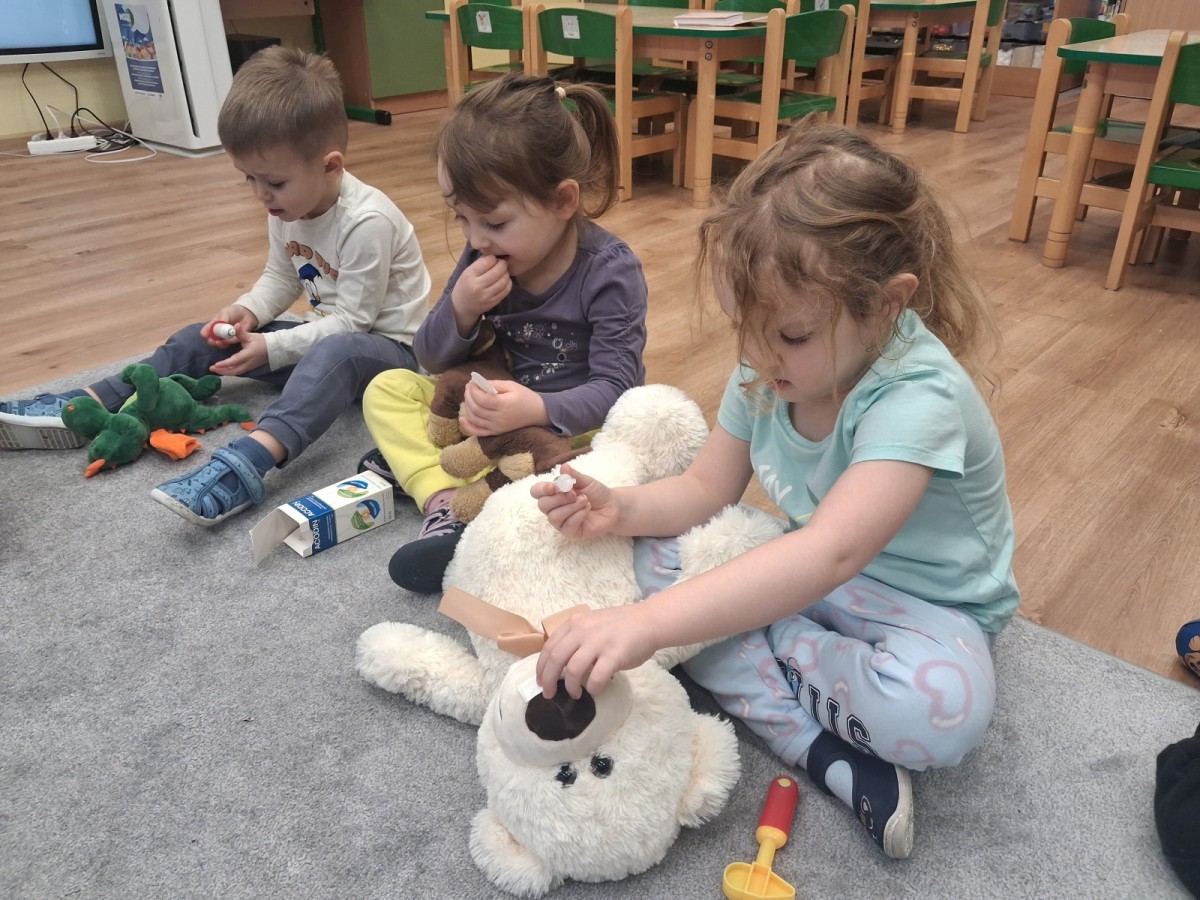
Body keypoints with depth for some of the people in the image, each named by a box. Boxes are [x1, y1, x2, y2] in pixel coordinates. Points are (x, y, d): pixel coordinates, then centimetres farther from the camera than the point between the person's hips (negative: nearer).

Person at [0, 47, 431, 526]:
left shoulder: (369, 222, -25)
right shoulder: (287, 206, -1)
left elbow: (353, 319, -23)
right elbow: (281, 277, 12)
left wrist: (271, 349, -24)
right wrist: (248, 311, -8)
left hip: (389, 346, -8)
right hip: (324, 337, 8)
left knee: (337, 352, -42)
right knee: (208, 338, 3)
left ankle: (246, 464, -59)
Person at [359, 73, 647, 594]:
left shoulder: (610, 269, -19)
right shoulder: (486, 255, -5)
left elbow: (615, 388, -23)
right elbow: (432, 362, 0)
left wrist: (538, 409, -42)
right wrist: (460, 309, -22)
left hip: (570, 423, -5)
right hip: (496, 410, 5)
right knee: (387, 389, -4)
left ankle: (413, 464, -30)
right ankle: (444, 501, -26)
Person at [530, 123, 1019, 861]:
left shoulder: (918, 394, -33)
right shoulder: (768, 369, -10)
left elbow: (830, 555, -47)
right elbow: (709, 489, -2)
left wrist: (648, 622, -57)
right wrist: (623, 509, -24)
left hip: (923, 602, -6)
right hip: (802, 573, 7)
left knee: (944, 706, -39)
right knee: (650, 552, -13)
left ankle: (762, 653, -10)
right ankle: (823, 750, -18)